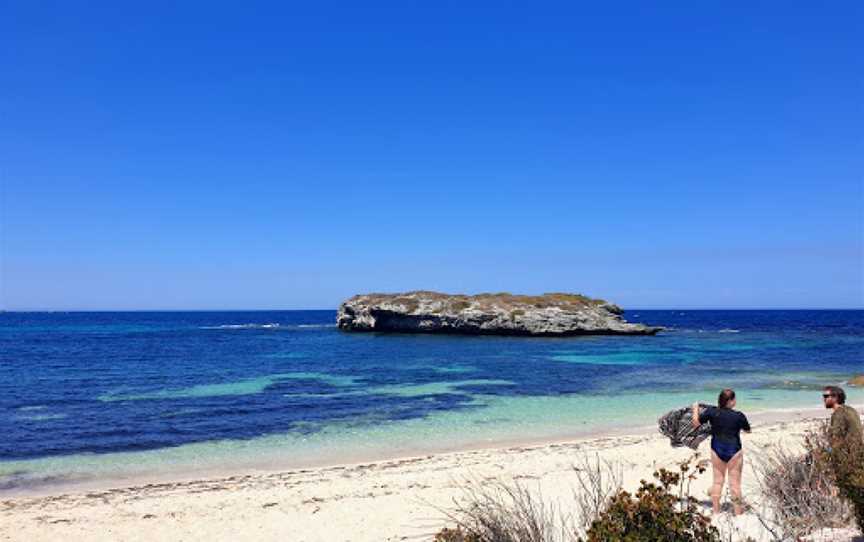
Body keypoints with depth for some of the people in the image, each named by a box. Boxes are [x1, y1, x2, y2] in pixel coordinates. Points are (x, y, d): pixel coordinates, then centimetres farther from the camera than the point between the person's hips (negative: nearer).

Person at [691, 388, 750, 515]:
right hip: (734, 451, -3)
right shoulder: (739, 416, -12)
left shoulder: (711, 412, -7)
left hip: (717, 450, 3)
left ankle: (716, 510, 20)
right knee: (735, 482, 6)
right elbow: (748, 430, 5)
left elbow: (696, 423, 1)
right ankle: (738, 511, 13)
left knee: (717, 481, 13)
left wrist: (695, 409, 17)